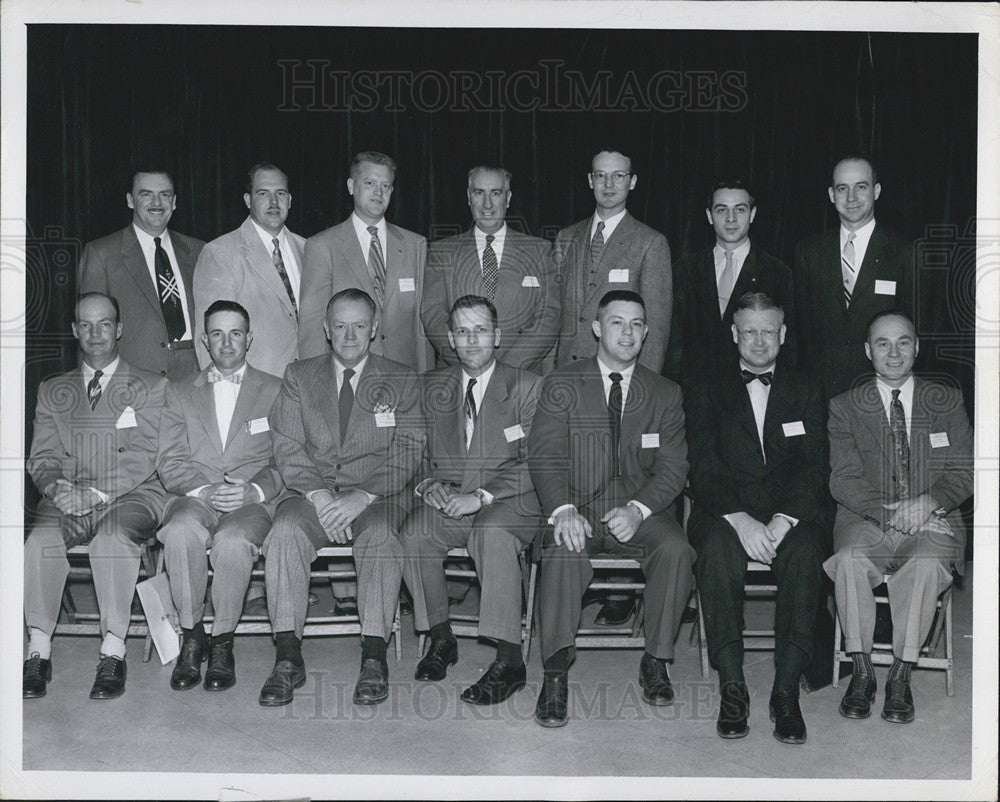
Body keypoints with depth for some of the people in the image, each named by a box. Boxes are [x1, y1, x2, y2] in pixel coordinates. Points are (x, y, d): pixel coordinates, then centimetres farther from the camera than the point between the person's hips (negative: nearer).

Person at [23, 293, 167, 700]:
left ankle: (113, 653, -28)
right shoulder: (52, 391, 22)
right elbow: (42, 458, 13)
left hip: (131, 497, -2)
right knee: (40, 540, -30)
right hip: (67, 498, 3)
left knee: (113, 536, -36)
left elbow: (142, 459, -3)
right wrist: (53, 485, -11)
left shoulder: (150, 387, 10)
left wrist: (98, 493, -17)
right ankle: (38, 651, -21)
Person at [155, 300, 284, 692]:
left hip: (252, 502, -1)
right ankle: (191, 637, -18)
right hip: (194, 499, 2)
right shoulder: (180, 392, 19)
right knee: (180, 530, -34)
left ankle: (222, 643, -17)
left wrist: (252, 490, -13)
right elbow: (169, 463, 8)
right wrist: (204, 489, -12)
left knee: (233, 540, -35)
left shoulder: (276, 391, 15)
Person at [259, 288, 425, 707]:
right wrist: (318, 494, -14)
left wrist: (362, 497, -16)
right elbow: (286, 446, 4)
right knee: (285, 530, -30)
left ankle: (374, 660, -30)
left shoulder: (401, 381, 9)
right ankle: (288, 660, -26)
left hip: (377, 496, -1)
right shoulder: (299, 376, 13)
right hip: (312, 492, 2)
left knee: (380, 536, -34)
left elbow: (408, 451, -1)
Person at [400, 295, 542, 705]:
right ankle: (441, 638, -8)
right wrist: (427, 483, -9)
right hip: (447, 502, 4)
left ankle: (509, 660, -31)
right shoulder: (433, 387, 14)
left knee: (492, 532, -37)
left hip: (509, 503, -3)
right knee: (412, 532, -28)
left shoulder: (527, 386, 2)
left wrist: (481, 497, -19)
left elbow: (534, 465, -6)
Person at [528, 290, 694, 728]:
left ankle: (655, 660, -11)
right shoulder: (561, 385, 6)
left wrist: (638, 509, -17)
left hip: (638, 511, 2)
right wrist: (562, 510, -24)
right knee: (563, 549, -33)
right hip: (577, 508, -1)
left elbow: (672, 466, 3)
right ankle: (556, 673, -28)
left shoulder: (665, 394, 11)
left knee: (676, 549, -28)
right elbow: (545, 457, -4)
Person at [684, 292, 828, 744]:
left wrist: (783, 521, -15)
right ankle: (732, 688, -30)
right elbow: (703, 469, 1)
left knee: (805, 550, -33)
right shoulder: (707, 390, 14)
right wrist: (739, 519, -17)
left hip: (791, 514, 1)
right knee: (718, 547, -34)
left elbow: (814, 468, 4)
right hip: (724, 511, 0)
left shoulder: (806, 391, 16)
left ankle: (787, 691, -31)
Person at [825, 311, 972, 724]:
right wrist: (889, 512, -19)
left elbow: (962, 471, 3)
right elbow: (843, 480, -1)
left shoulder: (947, 402, 11)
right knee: (850, 558, -32)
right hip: (866, 520, 0)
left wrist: (928, 502, -18)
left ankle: (900, 677, -21)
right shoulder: (845, 406, 8)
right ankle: (861, 672, -17)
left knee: (927, 562, -33)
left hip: (933, 521, 0)